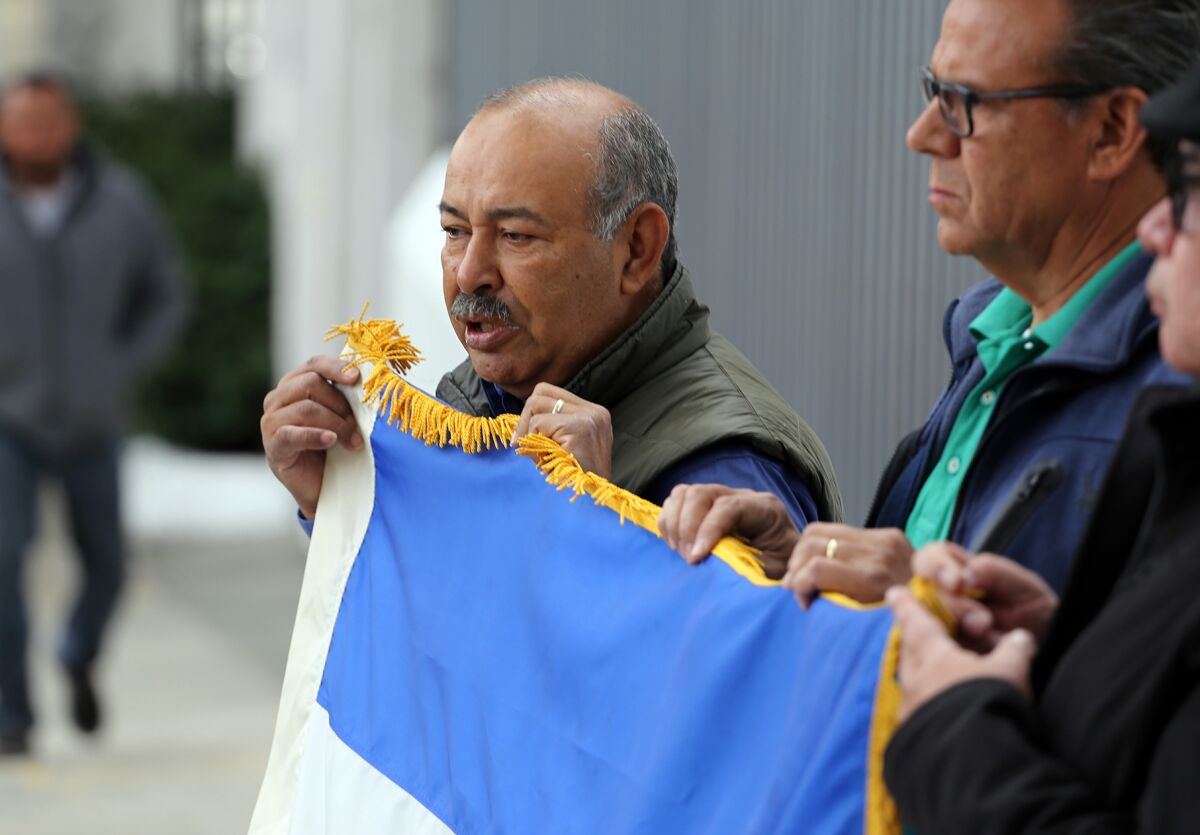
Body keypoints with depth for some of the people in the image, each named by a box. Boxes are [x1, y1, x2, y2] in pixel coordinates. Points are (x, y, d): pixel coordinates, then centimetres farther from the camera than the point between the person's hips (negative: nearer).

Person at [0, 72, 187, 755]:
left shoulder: (123, 204, -10)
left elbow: (166, 295, 4)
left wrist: (118, 371, -7)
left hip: (90, 426, 2)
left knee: (105, 567, 12)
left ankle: (80, 657, 44)